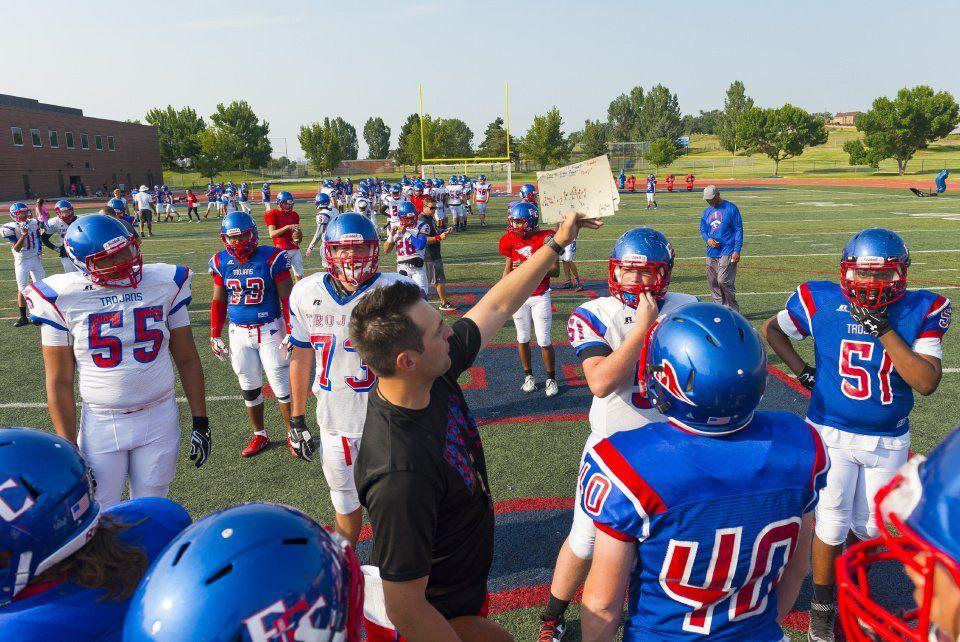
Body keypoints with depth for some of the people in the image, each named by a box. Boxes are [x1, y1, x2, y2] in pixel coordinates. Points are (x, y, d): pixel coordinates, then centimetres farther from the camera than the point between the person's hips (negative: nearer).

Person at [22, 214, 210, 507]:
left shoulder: (164, 283, -4)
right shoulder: (63, 298, -8)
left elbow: (187, 361, 1)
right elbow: (59, 382, -4)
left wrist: (200, 422, 1)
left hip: (159, 419, 1)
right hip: (101, 425, -1)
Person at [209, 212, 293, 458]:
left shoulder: (271, 258, -12)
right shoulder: (221, 262, 1)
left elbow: (287, 299, -9)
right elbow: (219, 301, 11)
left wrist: (291, 332, -12)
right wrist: (215, 335, 11)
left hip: (270, 329, -4)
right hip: (239, 333, 4)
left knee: (282, 386, 1)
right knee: (249, 388, 14)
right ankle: (259, 435, 31)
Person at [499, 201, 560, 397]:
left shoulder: (545, 238, -11)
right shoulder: (511, 240, 0)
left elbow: (555, 271, -12)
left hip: (540, 297, -3)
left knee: (544, 340, -1)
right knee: (523, 338, 12)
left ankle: (551, 378, 18)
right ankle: (528, 375, 28)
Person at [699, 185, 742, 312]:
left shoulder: (731, 209, -4)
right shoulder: (706, 212, 13)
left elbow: (739, 230, -4)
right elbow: (703, 230, 18)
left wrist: (737, 250, -11)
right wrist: (708, 239, -6)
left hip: (727, 252, -6)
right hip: (711, 252, 6)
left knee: (723, 281, -13)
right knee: (712, 282, 7)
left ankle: (733, 309, 0)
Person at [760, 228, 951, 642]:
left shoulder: (921, 311, -9)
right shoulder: (822, 302, -12)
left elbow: (927, 382, -18)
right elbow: (771, 329, 6)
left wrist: (884, 329, -25)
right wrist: (802, 372, -5)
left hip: (889, 441, 2)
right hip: (833, 434, -2)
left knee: (867, 525, 16)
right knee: (832, 523, 5)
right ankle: (822, 603, 27)